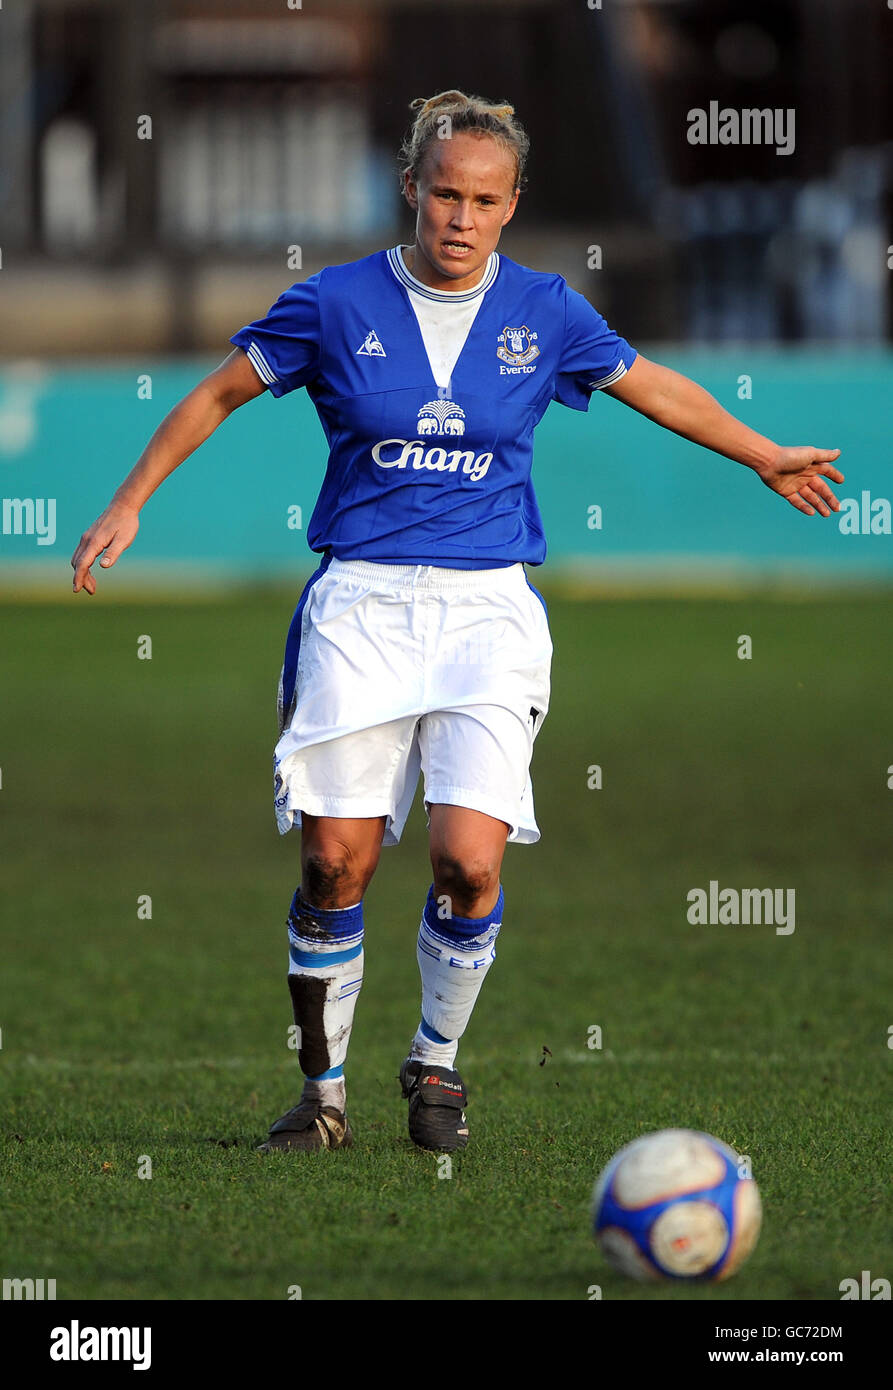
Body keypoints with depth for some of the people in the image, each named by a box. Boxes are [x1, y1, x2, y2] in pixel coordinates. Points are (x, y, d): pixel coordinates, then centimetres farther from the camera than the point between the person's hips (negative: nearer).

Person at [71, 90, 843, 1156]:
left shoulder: (544, 312, 3)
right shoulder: (339, 304, -1)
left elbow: (652, 388, 19)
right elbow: (221, 391, 12)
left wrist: (766, 460, 30)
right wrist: (130, 504, 10)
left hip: (489, 608, 0)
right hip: (361, 603, 0)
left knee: (470, 859, -15)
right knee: (336, 859, -8)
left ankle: (436, 1063, 10)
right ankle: (323, 1094, 9)